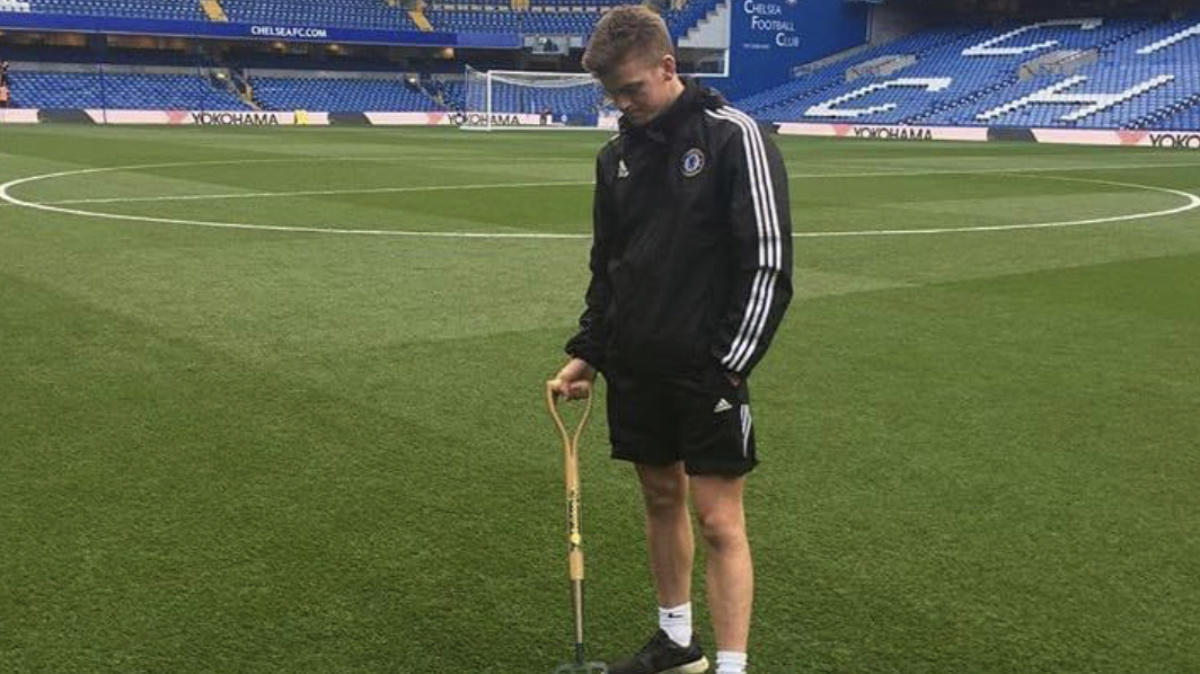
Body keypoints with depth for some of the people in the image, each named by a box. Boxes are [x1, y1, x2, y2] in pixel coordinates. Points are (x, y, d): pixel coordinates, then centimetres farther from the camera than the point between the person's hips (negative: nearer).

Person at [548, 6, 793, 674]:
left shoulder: (733, 136, -11)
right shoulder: (619, 154, 9)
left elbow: (768, 260, -14)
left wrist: (730, 362, -17)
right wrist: (588, 350, 10)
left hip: (706, 368, -6)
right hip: (636, 367, 6)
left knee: (719, 519, -3)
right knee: (661, 495, 16)